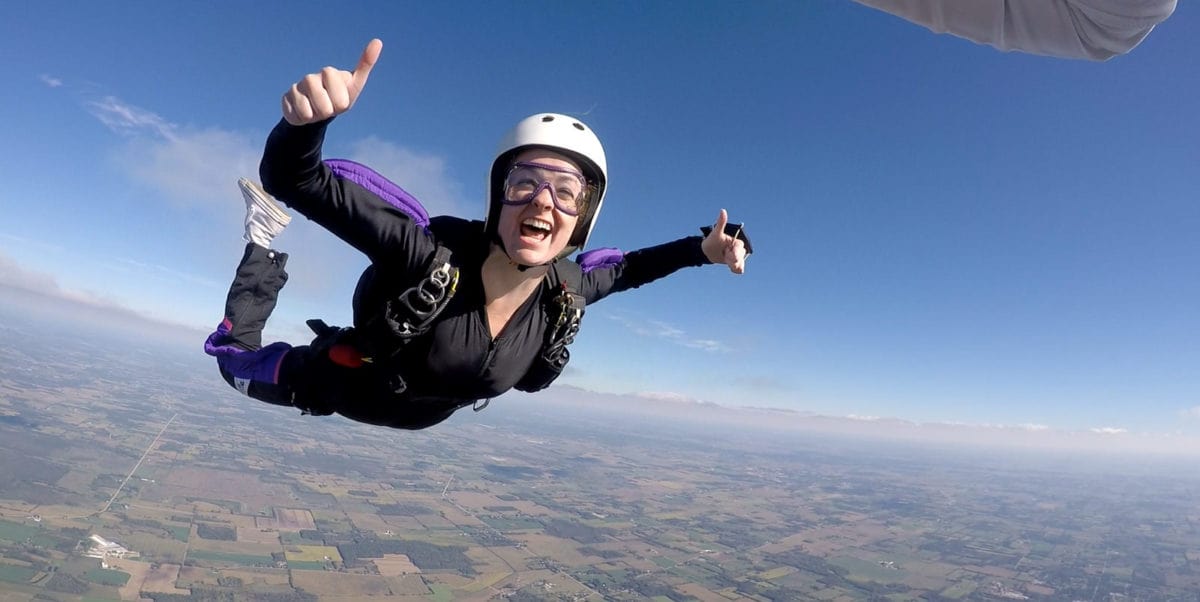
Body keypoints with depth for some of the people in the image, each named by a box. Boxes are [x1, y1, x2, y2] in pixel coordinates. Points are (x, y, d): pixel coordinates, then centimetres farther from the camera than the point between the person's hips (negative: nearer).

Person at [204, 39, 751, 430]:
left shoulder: (566, 294, -28)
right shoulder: (430, 253, -43)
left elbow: (625, 268, -6)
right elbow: (292, 178, -44)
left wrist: (702, 249, -17)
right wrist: (306, 117, -66)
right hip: (349, 388, -4)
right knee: (233, 358, 19)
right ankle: (265, 247, 35)